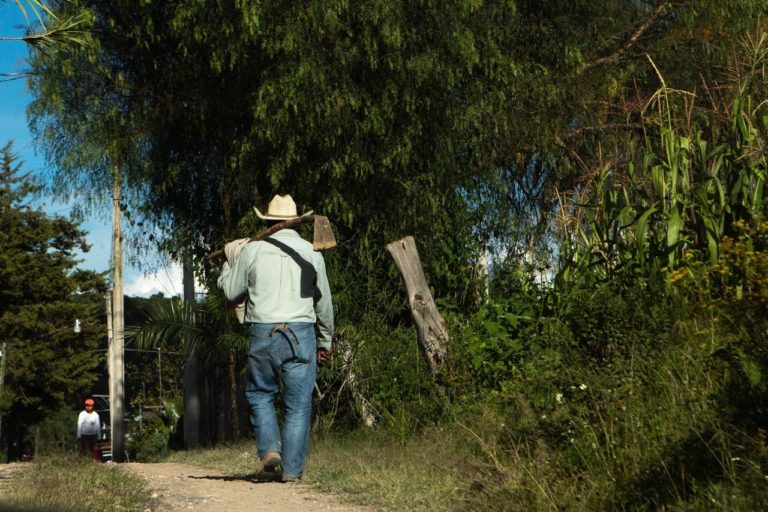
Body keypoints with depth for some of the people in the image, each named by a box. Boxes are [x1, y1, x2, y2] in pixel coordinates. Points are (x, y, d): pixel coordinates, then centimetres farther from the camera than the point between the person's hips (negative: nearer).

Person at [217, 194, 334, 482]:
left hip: (263, 334, 0)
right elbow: (324, 303, 11)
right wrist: (325, 341, 22)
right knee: (298, 405, 5)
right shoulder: (311, 253, 6)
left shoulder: (252, 249, 1)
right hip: (301, 334, 0)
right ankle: (292, 469, 5)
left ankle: (270, 448, 3)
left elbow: (231, 293, 9)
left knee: (259, 394, 19)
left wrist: (230, 262, 25)